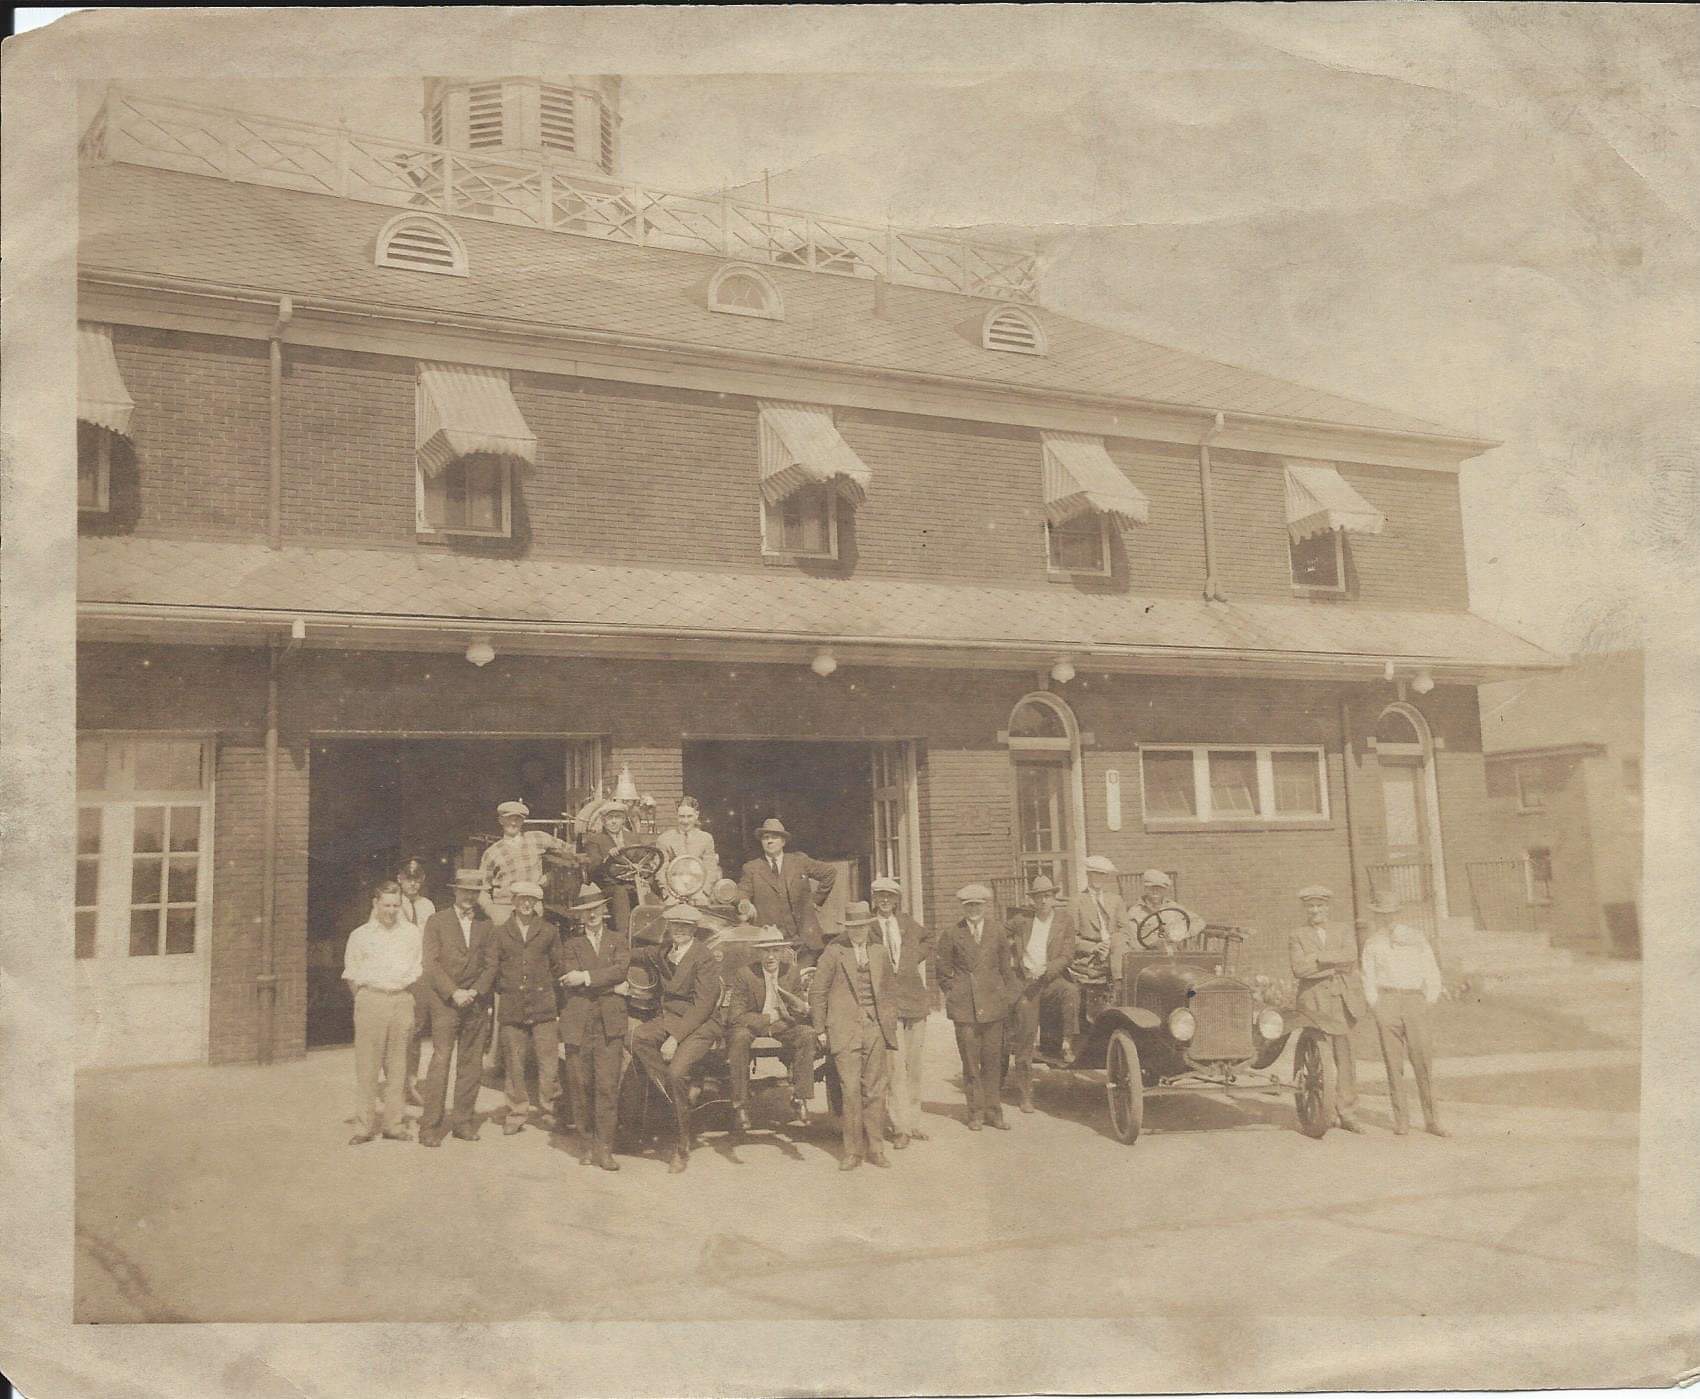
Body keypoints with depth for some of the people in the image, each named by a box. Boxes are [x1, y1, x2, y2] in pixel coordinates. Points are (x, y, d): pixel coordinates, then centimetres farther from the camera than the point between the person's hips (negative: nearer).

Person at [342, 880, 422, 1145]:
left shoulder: (411, 933, 9)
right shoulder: (360, 935, 5)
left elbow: (420, 969, 15)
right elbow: (351, 974, 11)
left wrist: (405, 992, 9)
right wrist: (365, 999, 7)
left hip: (402, 1001, 2)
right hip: (370, 1001, -2)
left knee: (397, 1066, 4)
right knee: (366, 1066, -4)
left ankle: (394, 1123, 10)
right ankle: (363, 1126, 1)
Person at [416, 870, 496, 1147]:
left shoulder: (487, 926, 12)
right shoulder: (437, 922, 4)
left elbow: (491, 965, 9)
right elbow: (431, 963, -3)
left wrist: (475, 992, -6)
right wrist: (454, 993, -11)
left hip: (475, 1003, 3)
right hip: (444, 1002, -3)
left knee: (471, 1064, 4)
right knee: (440, 1061, -9)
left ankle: (463, 1121, 13)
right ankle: (430, 1126, -4)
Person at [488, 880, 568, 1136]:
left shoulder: (548, 931, 9)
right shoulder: (500, 932, 8)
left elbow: (559, 967, 15)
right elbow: (493, 969, 13)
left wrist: (550, 989, 9)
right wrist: (504, 990, 7)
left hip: (543, 1006, 0)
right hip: (511, 1007, 0)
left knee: (549, 1062, -3)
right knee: (514, 1064, 4)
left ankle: (547, 1109, 12)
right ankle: (517, 1112, 16)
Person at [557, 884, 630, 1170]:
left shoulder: (618, 939, 15)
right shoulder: (571, 944, 12)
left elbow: (621, 968, -4)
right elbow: (572, 980, -3)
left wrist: (587, 978, -11)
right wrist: (611, 985, -7)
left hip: (610, 1022, 0)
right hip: (579, 1022, 0)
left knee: (608, 1085, -7)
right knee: (581, 1085, 2)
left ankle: (605, 1149, -3)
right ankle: (586, 1143, 16)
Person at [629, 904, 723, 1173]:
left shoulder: (704, 957, -12)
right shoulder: (665, 952, 10)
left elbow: (703, 1005, -17)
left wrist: (675, 1037, -21)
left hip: (700, 1025, -6)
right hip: (670, 1018, 6)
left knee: (677, 1070, -27)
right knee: (635, 1037, -24)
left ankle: (683, 1146, -10)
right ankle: (674, 1092, -14)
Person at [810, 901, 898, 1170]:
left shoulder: (880, 952, 12)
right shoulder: (833, 953, 0)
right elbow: (817, 993, 3)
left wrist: (890, 1026, 13)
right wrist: (820, 1029, 1)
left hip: (875, 1029, 3)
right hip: (844, 1031, -3)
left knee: (875, 1091, 4)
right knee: (851, 1090, -7)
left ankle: (875, 1148, 14)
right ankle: (852, 1151, 3)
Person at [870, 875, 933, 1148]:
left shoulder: (908, 924, 10)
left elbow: (928, 941, 25)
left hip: (914, 999, 4)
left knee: (913, 1066, 9)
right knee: (895, 1066, -10)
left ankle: (913, 1122, 19)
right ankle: (899, 1127, -5)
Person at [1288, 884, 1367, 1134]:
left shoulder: (1344, 937, 19)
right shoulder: (1297, 939, 9)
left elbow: (1350, 957, -4)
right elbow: (1300, 968, -9)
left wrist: (1318, 958, -10)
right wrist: (1336, 967, -7)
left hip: (1343, 1003, 3)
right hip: (1315, 1003, -3)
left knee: (1345, 1059, 2)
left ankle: (1347, 1113, 8)